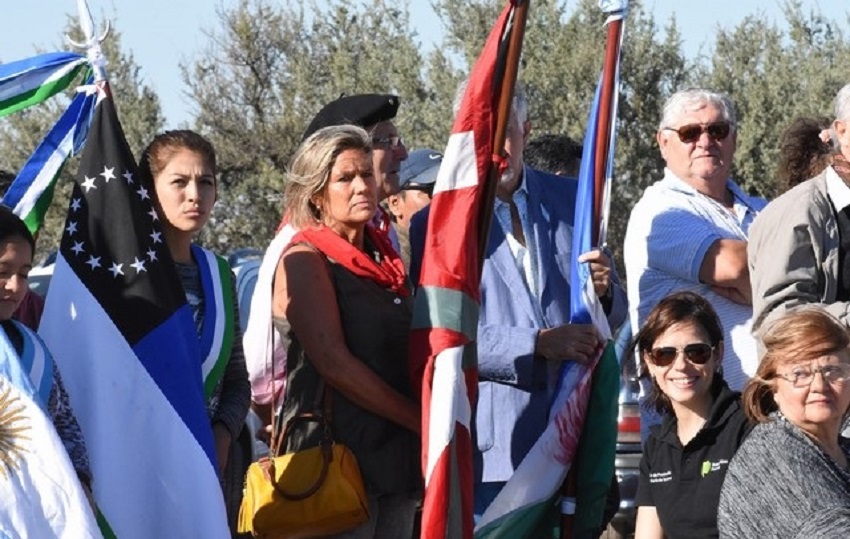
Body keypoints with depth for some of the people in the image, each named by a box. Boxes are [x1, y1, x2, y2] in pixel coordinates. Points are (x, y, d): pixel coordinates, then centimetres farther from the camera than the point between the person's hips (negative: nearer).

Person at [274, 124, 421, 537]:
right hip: (338, 453, -7)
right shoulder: (304, 260, -5)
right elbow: (333, 361, -15)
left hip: (397, 455, 7)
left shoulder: (384, 258, 16)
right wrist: (420, 421, -13)